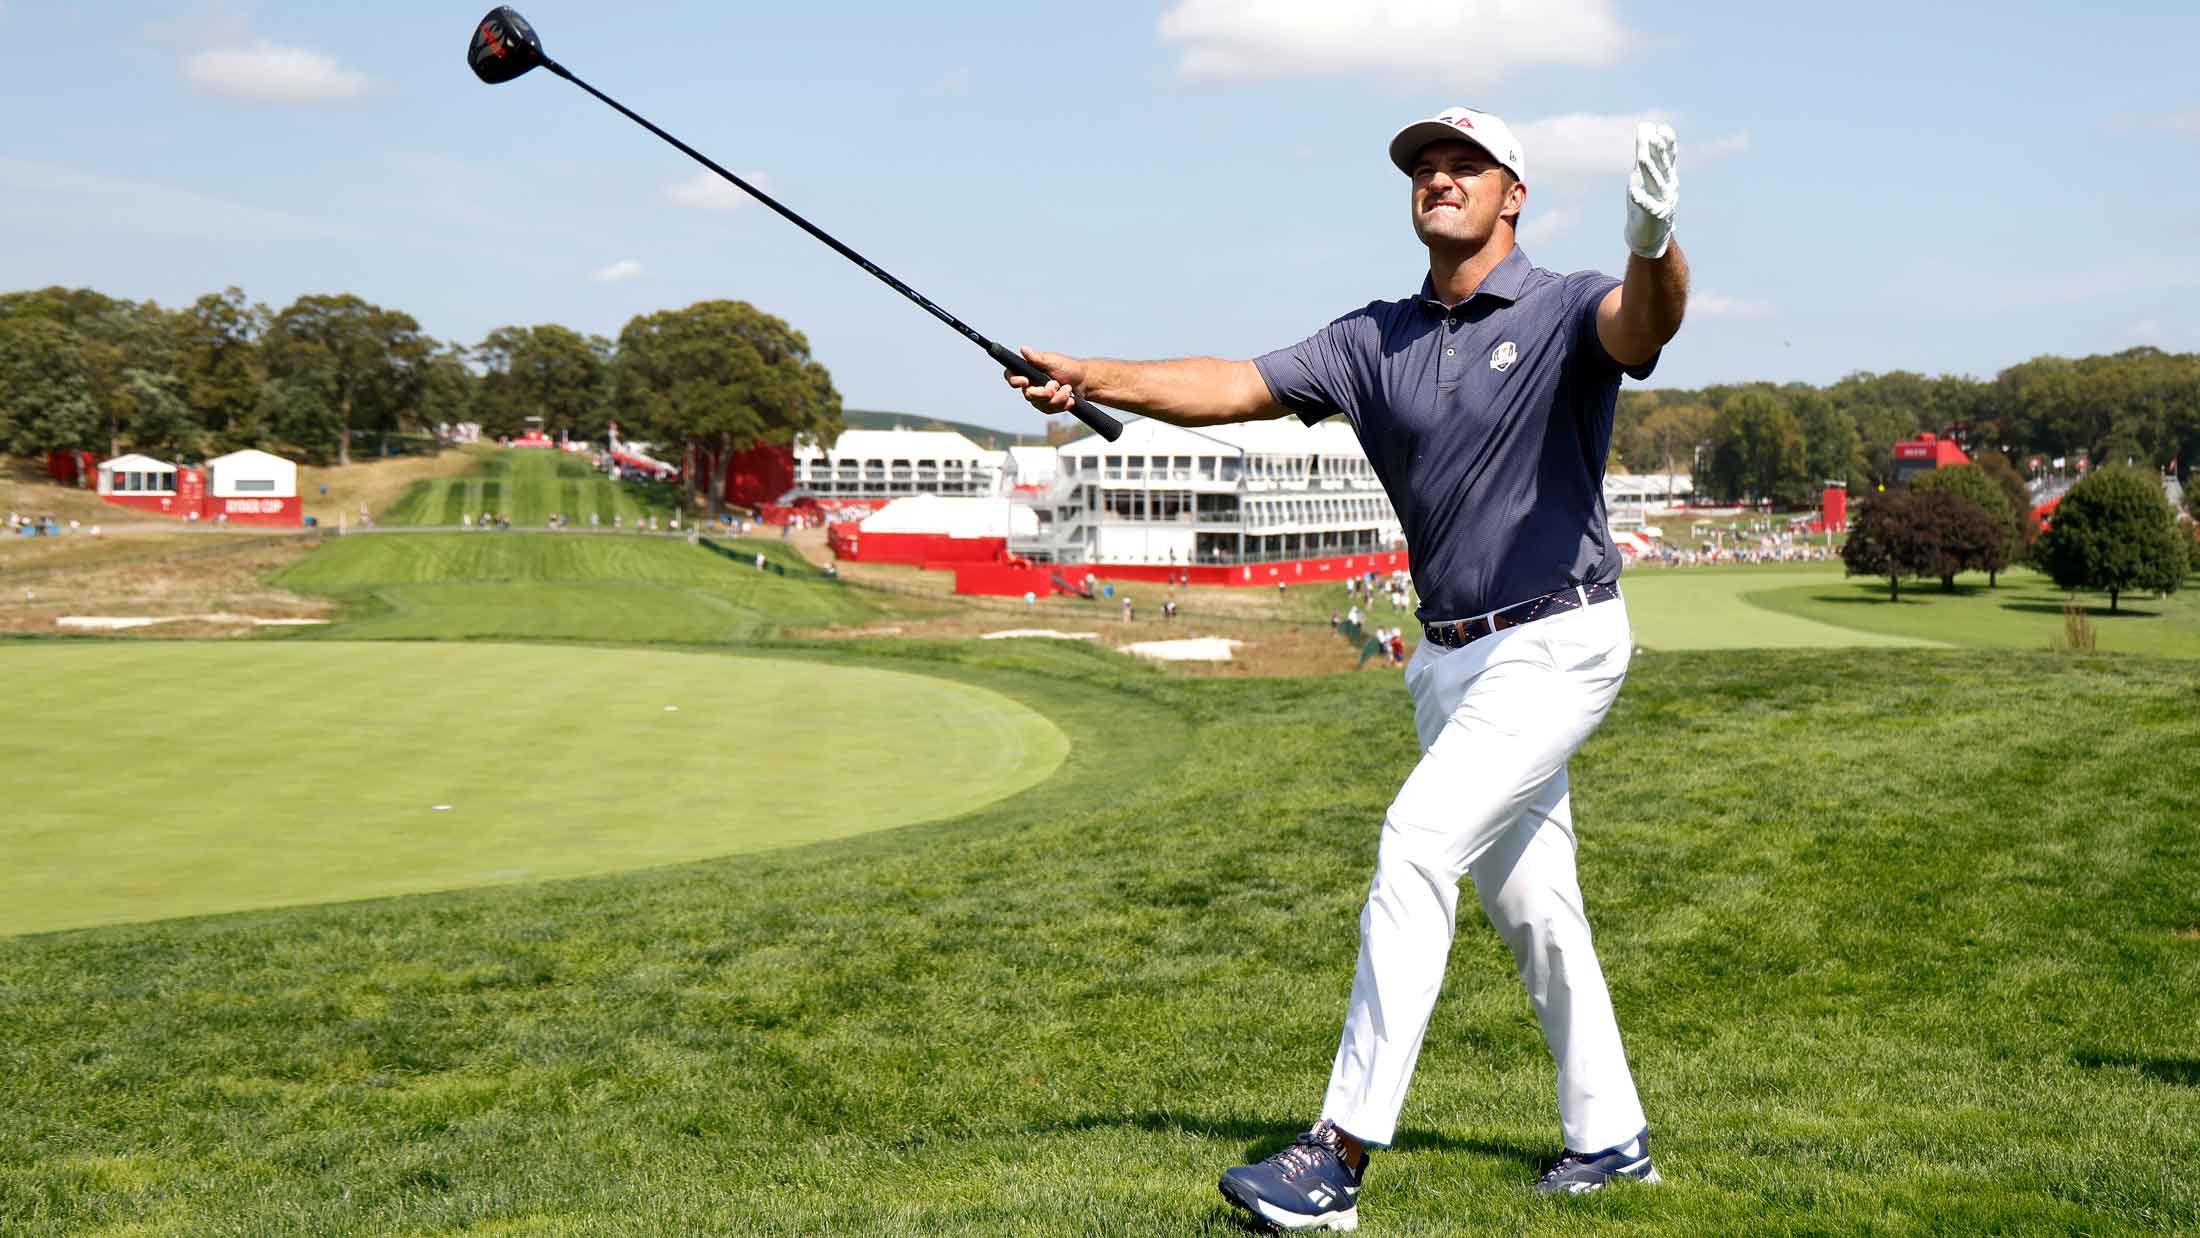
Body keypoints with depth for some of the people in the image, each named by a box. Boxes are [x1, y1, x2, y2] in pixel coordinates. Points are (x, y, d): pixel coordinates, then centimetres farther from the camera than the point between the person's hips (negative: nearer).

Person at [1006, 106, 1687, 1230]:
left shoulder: (1566, 310, -10)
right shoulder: (1376, 340, 6)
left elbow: (1645, 321, -33)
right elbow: (1236, 387, -4)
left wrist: (1653, 242, -56)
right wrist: (1093, 377, -19)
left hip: (1557, 642, -7)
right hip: (1448, 655, 7)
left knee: (1418, 844, -19)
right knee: (1526, 899, 14)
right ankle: (1608, 1139, 29)